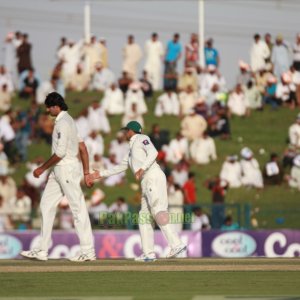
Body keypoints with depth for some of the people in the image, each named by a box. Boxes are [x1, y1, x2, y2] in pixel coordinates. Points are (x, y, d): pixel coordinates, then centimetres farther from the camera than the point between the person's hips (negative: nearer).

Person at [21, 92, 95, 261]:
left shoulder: (63, 123, -15)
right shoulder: (68, 121, 16)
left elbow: (60, 153, -21)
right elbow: (83, 148, 15)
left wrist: (42, 168, -12)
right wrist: (87, 173, 14)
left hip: (67, 167, -11)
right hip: (59, 171, 11)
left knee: (78, 208, -6)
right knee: (47, 205, 9)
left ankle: (88, 252, -3)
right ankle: (43, 251, 10)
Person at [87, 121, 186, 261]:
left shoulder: (141, 139, 4)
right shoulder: (131, 150, 31)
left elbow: (153, 152, -14)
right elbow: (120, 167, 35)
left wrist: (142, 169, -27)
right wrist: (99, 174, 33)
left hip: (154, 179, -10)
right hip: (146, 184, 10)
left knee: (159, 214, -21)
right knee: (144, 217, 7)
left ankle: (177, 245, -30)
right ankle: (149, 253, 5)